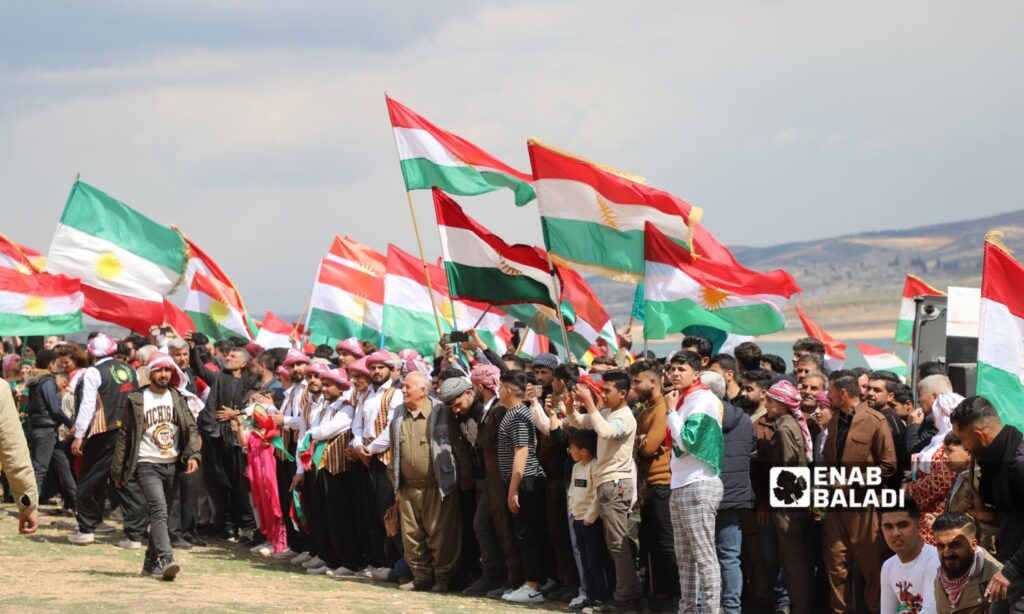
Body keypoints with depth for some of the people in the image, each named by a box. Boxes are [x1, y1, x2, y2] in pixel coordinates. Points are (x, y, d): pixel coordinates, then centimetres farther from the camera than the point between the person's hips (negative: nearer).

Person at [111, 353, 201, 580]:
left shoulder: (178, 399, 10)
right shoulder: (136, 401, 1)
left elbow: (191, 429, 7)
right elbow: (124, 435, 4)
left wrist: (193, 455, -10)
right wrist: (118, 471, 4)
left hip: (173, 466, 4)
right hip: (148, 465, -4)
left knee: (160, 514, 10)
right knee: (159, 511, -20)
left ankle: (151, 563, 21)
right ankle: (167, 560, -31)